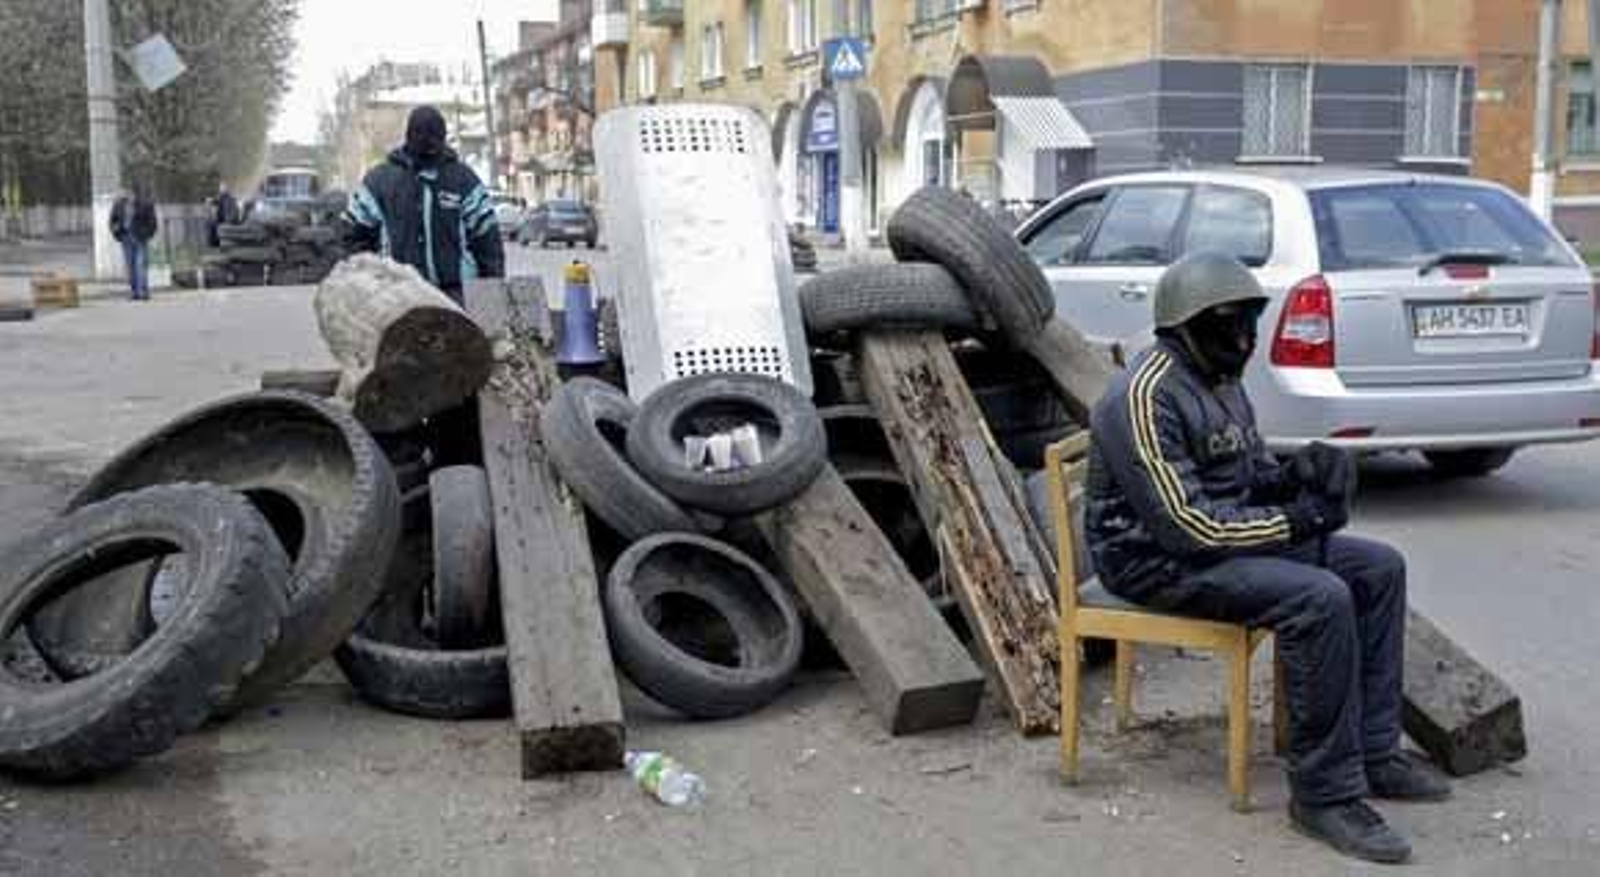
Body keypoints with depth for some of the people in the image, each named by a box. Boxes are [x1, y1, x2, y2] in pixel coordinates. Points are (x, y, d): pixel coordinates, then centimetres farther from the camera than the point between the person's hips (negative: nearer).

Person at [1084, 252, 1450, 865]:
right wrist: (1293, 521, -19)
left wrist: (1294, 476, -4)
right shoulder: (1146, 397, -21)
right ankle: (1325, 793, -19)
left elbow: (1248, 473, 21)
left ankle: (1373, 752, 8)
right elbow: (1183, 523, -26)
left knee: (1379, 569, 2)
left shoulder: (1219, 380, 11)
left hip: (1226, 535, 10)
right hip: (1158, 559, -10)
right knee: (1320, 599, -29)